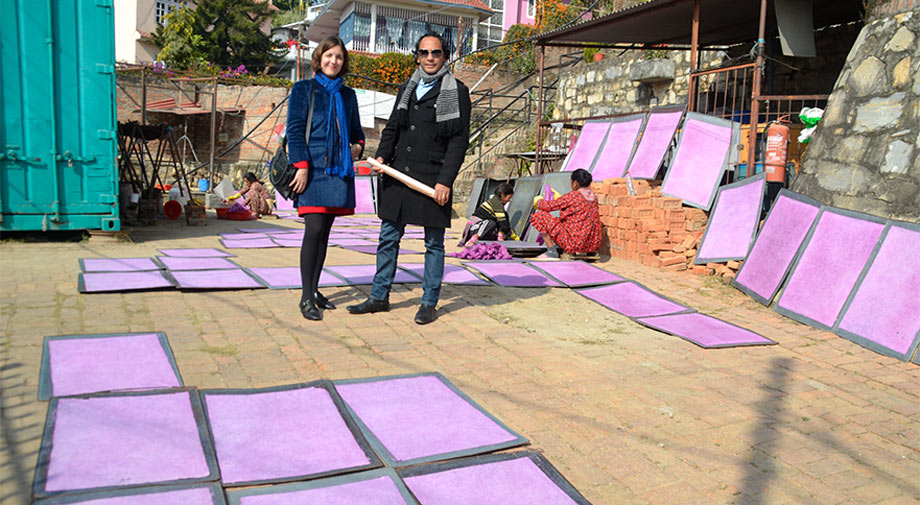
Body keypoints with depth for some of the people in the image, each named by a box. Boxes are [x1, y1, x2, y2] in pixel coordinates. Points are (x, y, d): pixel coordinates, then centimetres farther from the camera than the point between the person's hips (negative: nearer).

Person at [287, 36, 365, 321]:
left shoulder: (348, 95, 17)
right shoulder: (303, 89, 4)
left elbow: (356, 130, 26)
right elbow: (295, 129, -4)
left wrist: (358, 146, 3)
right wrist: (302, 165, -14)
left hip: (339, 169, 5)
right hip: (313, 168, -5)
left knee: (324, 232, 8)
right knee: (314, 230, -12)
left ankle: (314, 290, 17)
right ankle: (306, 297, -7)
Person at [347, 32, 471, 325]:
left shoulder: (456, 92, -2)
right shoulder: (407, 89, 15)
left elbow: (459, 141, -7)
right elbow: (392, 128, 19)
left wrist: (445, 181, -14)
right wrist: (382, 156, 0)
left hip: (432, 179, -5)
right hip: (398, 174, 5)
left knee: (434, 243, 4)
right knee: (388, 238, 9)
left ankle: (429, 303, 14)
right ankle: (379, 297, 20)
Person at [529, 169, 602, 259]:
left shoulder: (573, 196, -14)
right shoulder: (594, 196, 8)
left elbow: (548, 206, -7)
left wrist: (538, 201, 15)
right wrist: (559, 197, 35)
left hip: (574, 243, -8)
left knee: (540, 215, -3)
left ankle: (551, 251, -1)